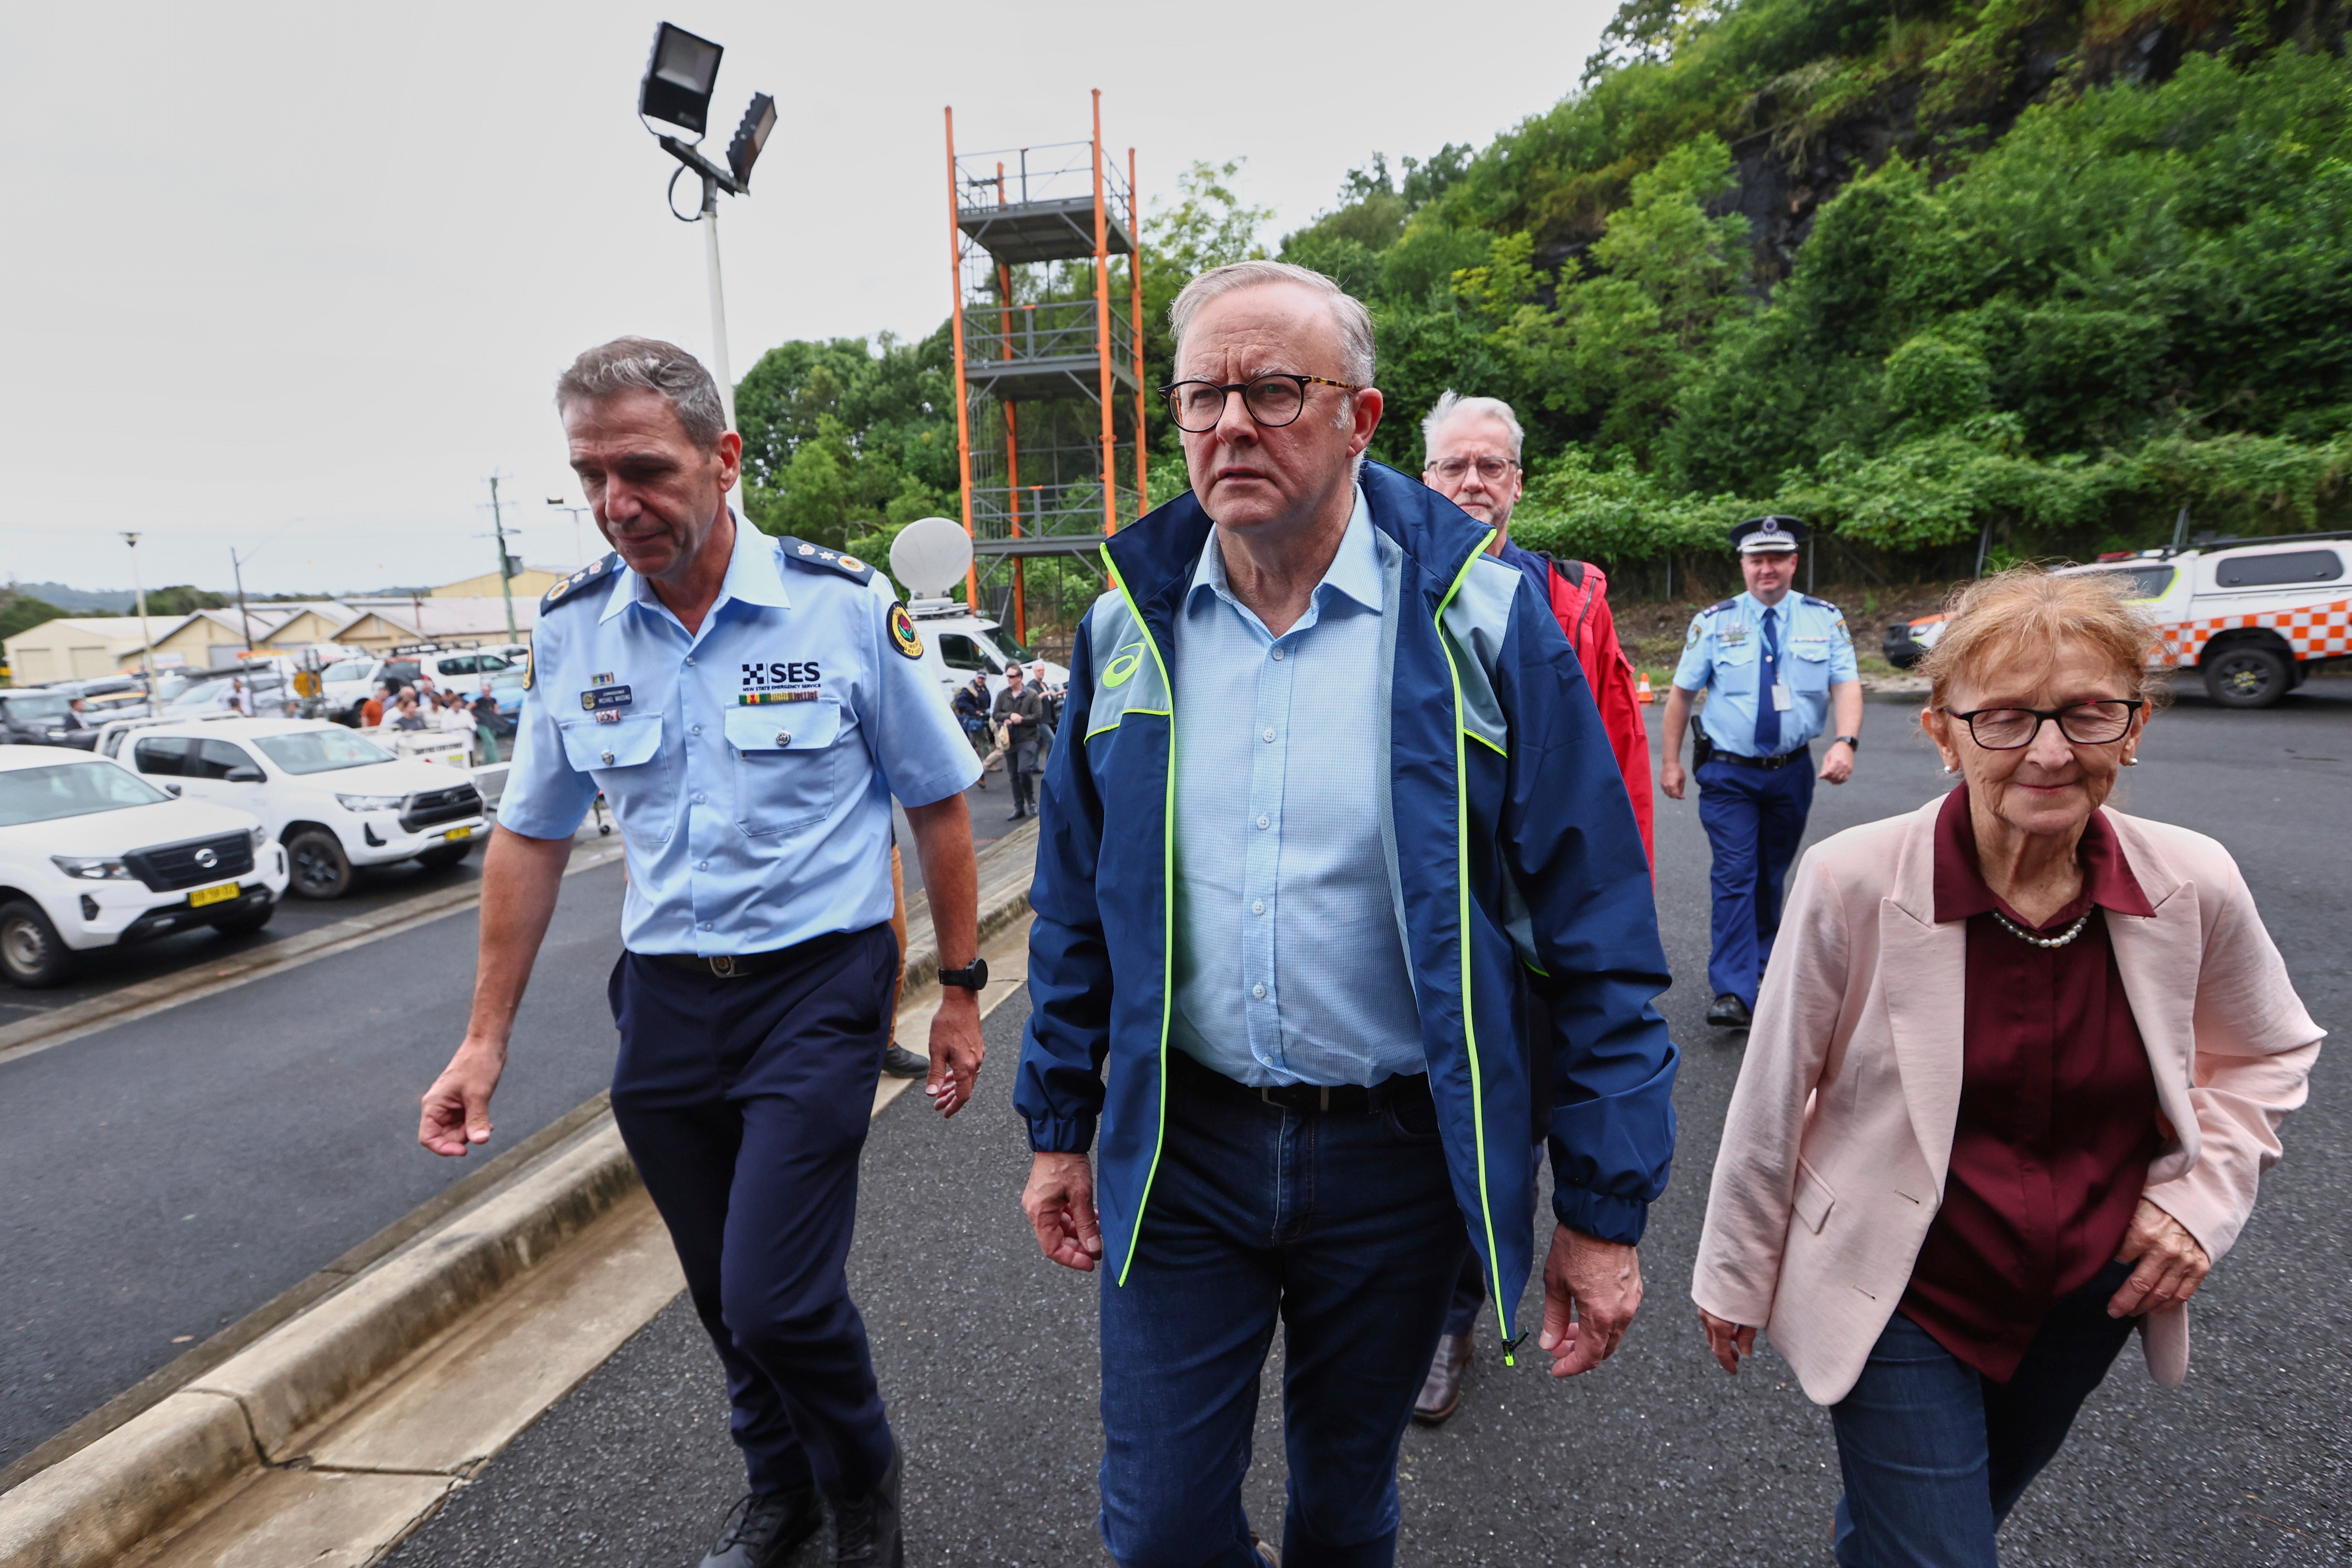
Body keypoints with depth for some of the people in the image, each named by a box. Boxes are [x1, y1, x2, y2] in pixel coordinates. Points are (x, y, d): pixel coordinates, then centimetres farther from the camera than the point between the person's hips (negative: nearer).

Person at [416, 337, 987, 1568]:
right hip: (663, 1001, 4)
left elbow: (938, 805, -2)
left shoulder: (846, 606, -10)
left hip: (816, 988, -4)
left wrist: (960, 991, -2)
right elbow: (531, 838, 10)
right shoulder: (572, 629, 1)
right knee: (722, 1294, 16)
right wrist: (485, 1039, 9)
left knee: (775, 1297, -7)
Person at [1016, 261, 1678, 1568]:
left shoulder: (1475, 620, -12)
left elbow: (1598, 931, -9)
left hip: (1396, 1153, -1)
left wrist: (1606, 1209, -8)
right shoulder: (1132, 619, -1)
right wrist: (1059, 1125, 8)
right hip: (1177, 1147, 2)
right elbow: (1078, 905, 6)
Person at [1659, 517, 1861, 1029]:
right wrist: (1671, 761, -1)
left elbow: (1847, 685, -6)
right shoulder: (1713, 622, -2)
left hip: (1793, 771, 2)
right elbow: (1681, 693, 2)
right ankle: (1733, 993, -10)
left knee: (1772, 874, 16)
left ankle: (1763, 962, 37)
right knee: (1735, 877, -9)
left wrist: (1845, 742, -25)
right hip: (1729, 773, -2)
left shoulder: (1825, 619, 2)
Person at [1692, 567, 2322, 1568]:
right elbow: (1772, 1098, -12)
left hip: (2093, 1293, 4)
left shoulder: (2195, 886, -13)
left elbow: (2267, 1057, 9)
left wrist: (2202, 1196, -7)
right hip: (1899, 1296, -4)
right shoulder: (1854, 882, -23)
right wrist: (1736, 1275, -3)